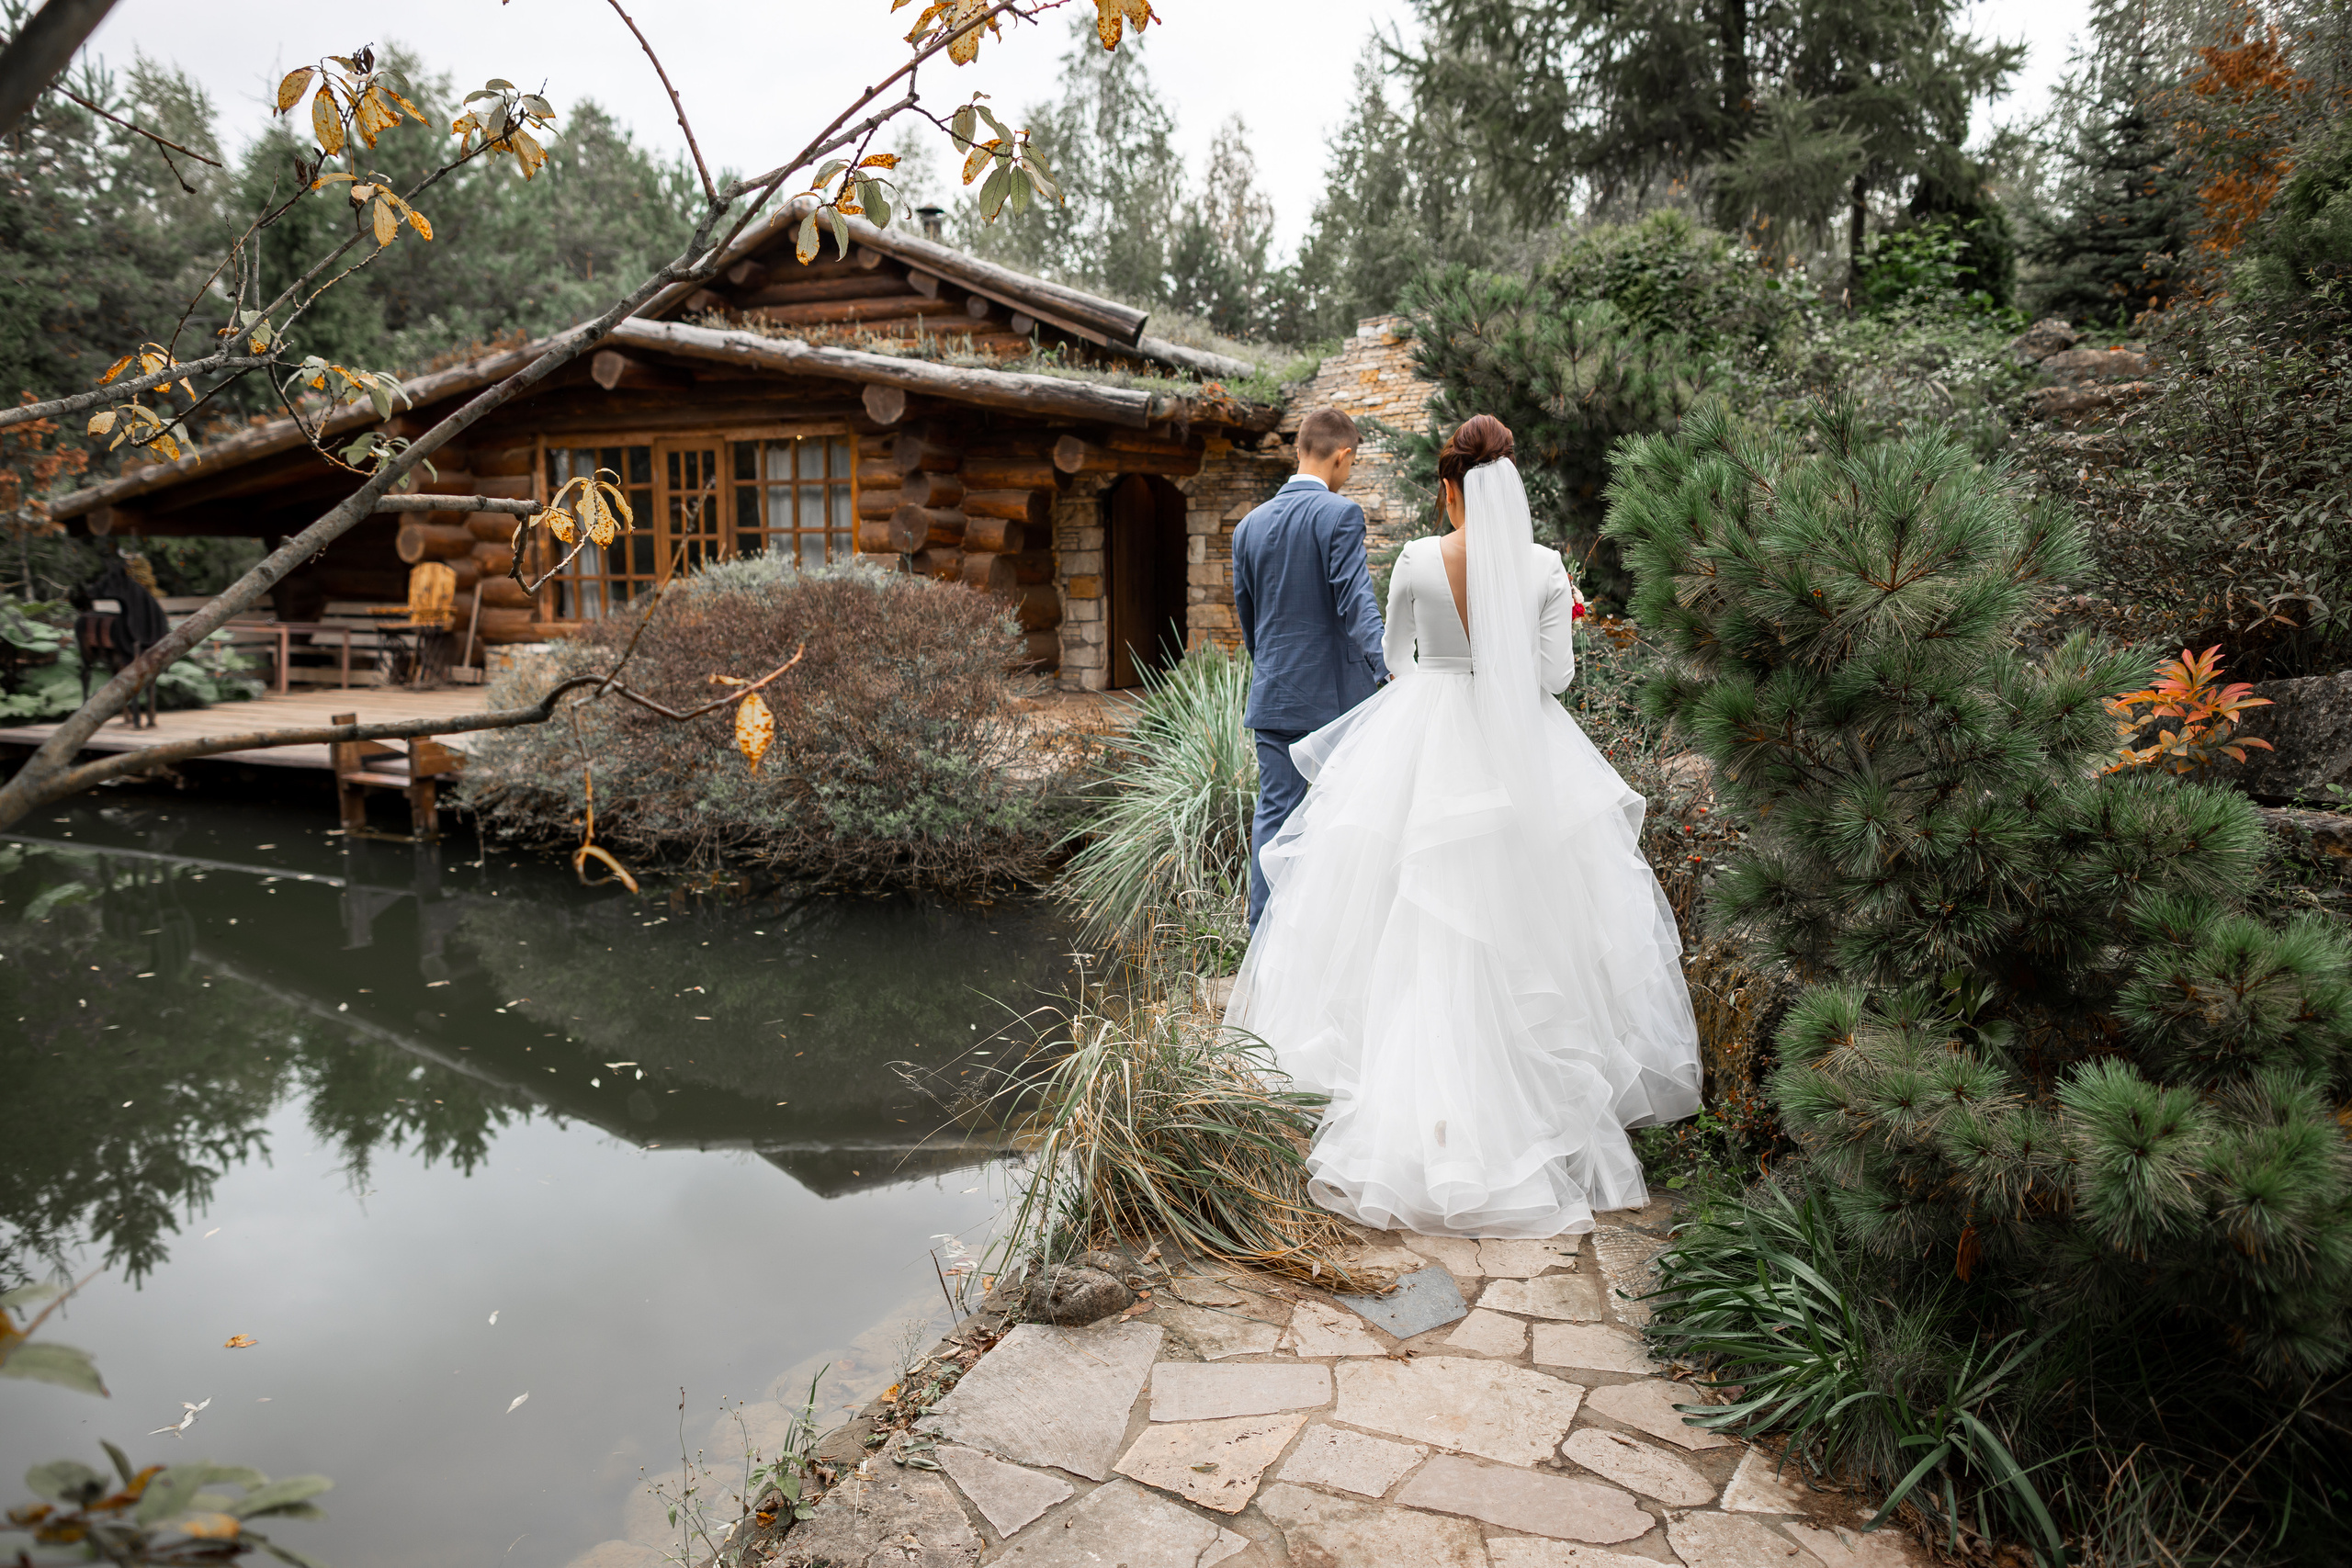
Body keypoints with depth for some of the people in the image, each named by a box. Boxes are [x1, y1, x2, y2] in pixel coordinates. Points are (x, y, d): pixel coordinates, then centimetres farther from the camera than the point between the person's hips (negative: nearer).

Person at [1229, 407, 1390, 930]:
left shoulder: (1251, 524, 9)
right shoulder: (1340, 514, -9)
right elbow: (1356, 600, -21)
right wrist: (1387, 671, -26)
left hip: (1274, 697, 5)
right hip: (1336, 694, -5)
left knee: (1274, 817, 7)